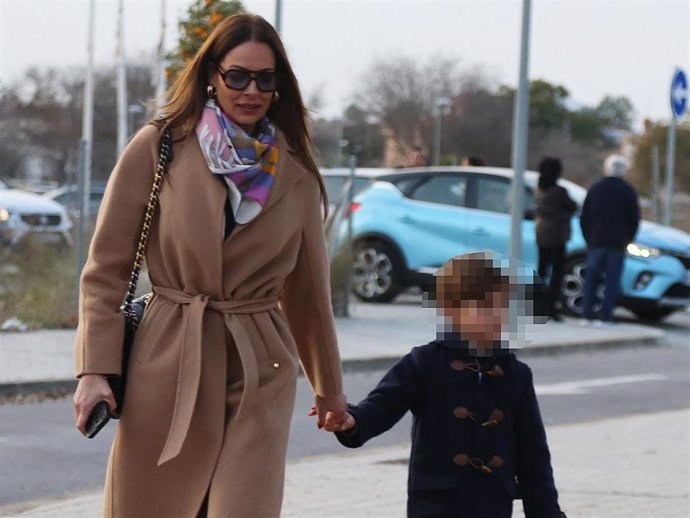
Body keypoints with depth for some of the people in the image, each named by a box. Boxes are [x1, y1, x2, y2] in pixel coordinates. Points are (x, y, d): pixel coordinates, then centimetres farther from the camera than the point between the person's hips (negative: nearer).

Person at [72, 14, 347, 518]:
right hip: (166, 367, -1)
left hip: (260, 376, 1)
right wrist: (95, 369, -8)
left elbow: (308, 289, 20)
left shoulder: (295, 174, 8)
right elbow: (106, 268, 1)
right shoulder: (157, 148, 0)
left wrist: (329, 386, 27)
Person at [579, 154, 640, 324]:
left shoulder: (595, 189, 6)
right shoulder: (628, 191, -2)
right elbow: (634, 219, 1)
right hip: (618, 244, -2)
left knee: (591, 278, 8)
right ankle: (606, 316, -5)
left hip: (595, 242, 2)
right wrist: (628, 240, 14)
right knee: (612, 280, 0)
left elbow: (584, 218, 8)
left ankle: (587, 314, 4)